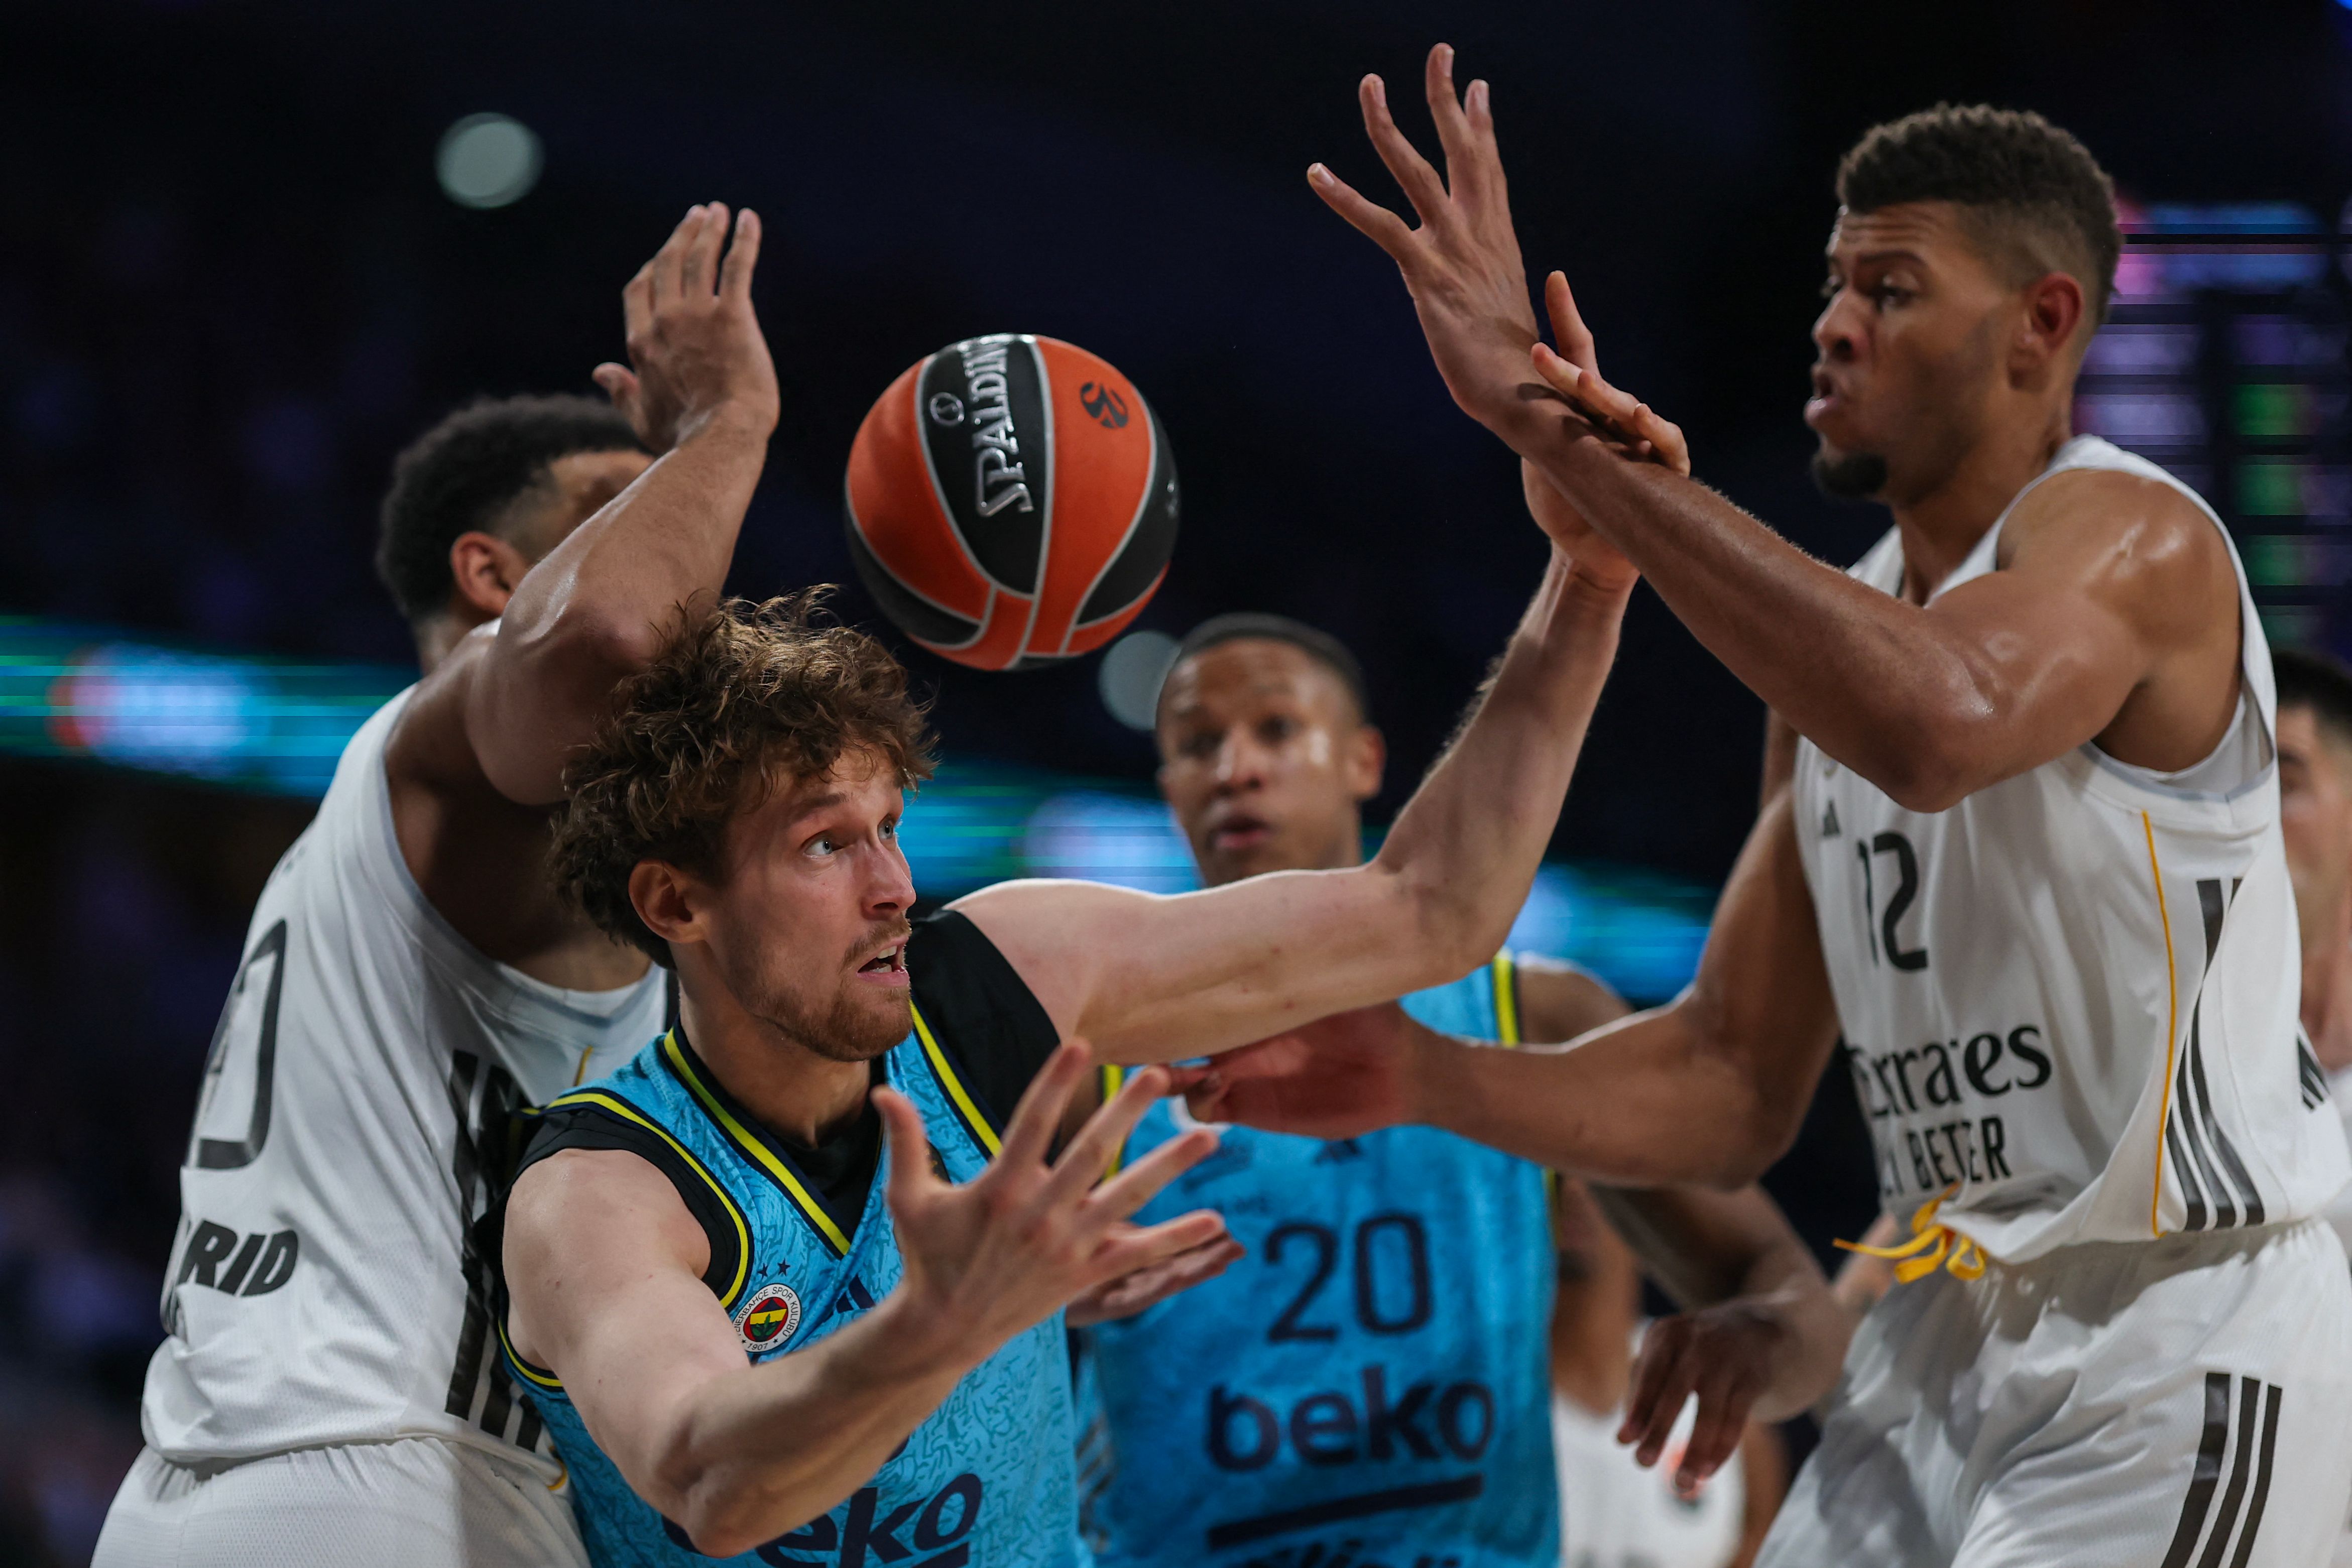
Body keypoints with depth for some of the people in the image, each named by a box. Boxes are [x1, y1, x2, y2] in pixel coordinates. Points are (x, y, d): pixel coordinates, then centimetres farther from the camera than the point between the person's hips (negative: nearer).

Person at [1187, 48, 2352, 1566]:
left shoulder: (2130, 536, -13)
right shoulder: (1843, 629, 13)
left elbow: (1940, 725, -38)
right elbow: (1735, 1083, 14)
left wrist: (1556, 421, -36)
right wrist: (1428, 1080, -3)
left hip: (2177, 1335, -8)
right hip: (1949, 1337, 8)